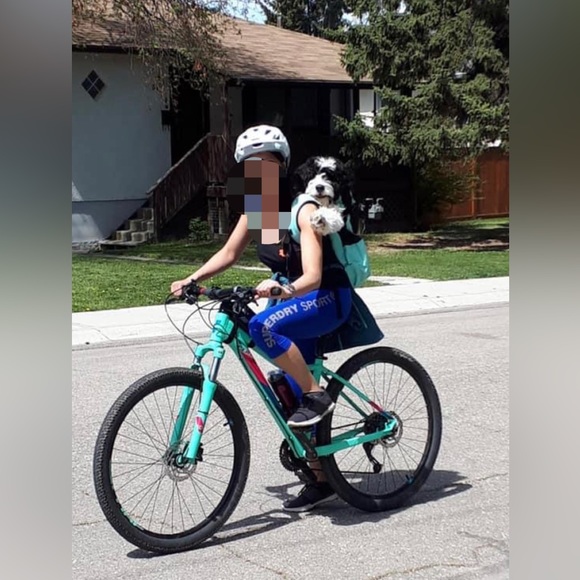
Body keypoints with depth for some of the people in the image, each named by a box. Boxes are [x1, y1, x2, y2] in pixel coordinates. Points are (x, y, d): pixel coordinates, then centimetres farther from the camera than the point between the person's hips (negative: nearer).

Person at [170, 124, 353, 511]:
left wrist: (282, 288, -43)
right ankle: (321, 481, 20)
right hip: (294, 300, 8)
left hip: (328, 297, -8)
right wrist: (191, 280, -4)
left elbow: (312, 276, -26)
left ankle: (317, 394, -17)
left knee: (264, 326, -35)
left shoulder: (303, 208, -19)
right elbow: (228, 254, 9)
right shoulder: (255, 210, 3)